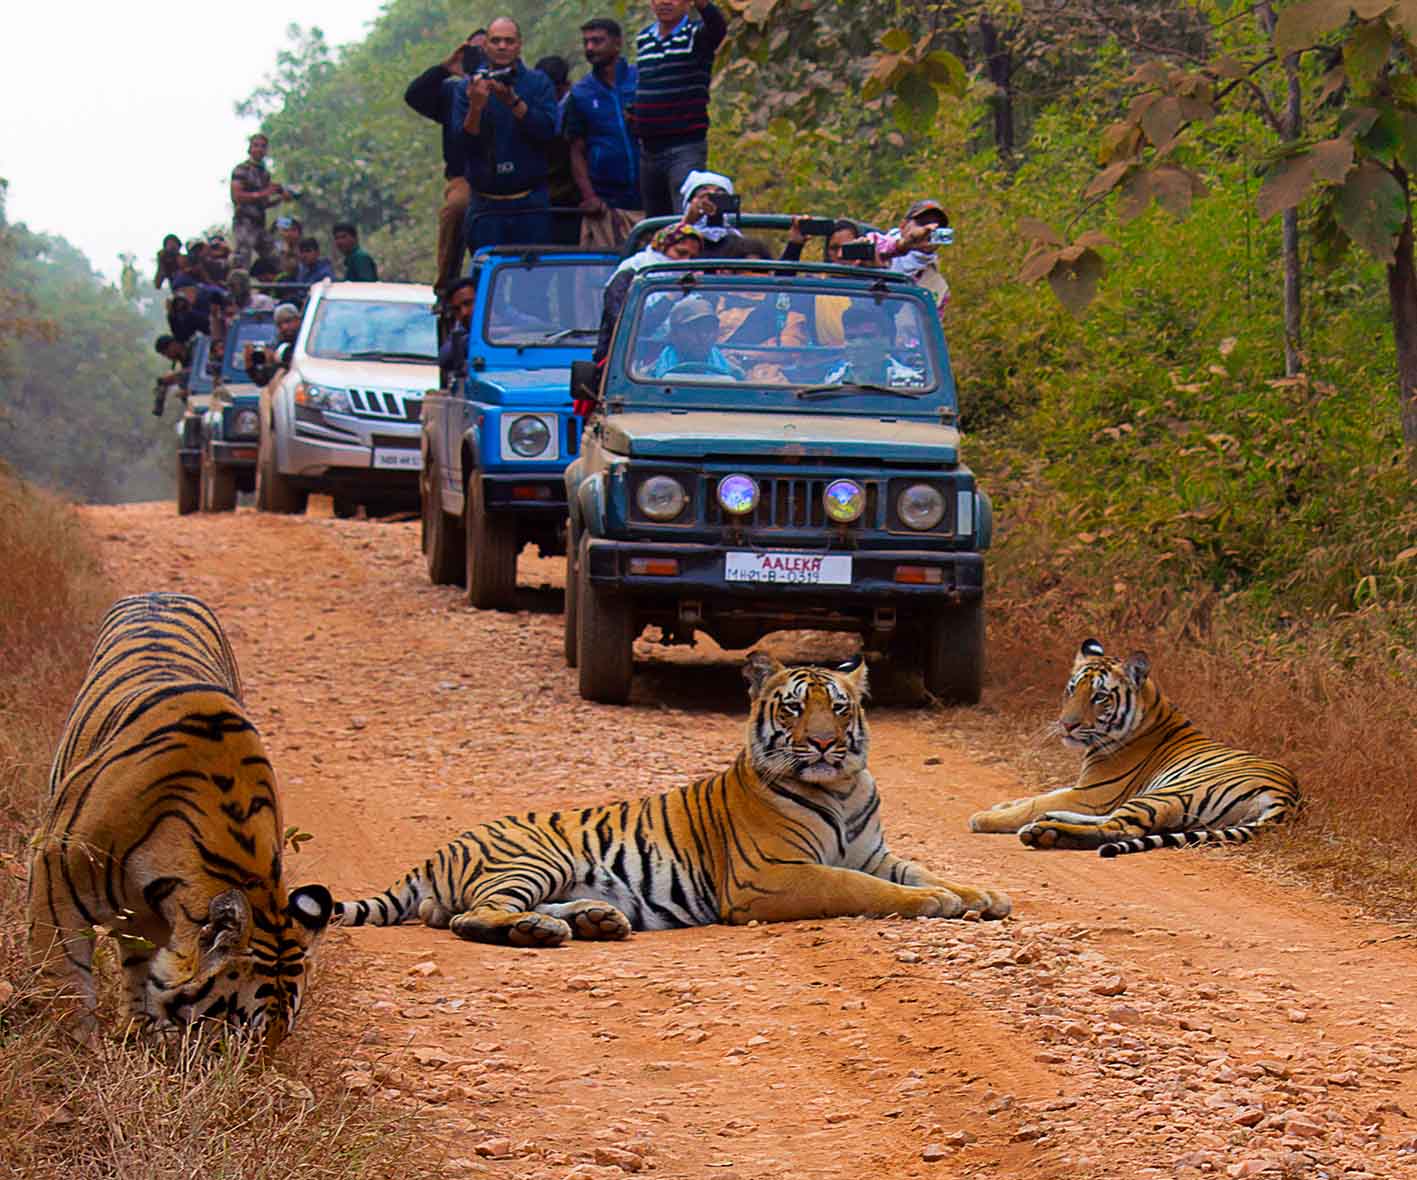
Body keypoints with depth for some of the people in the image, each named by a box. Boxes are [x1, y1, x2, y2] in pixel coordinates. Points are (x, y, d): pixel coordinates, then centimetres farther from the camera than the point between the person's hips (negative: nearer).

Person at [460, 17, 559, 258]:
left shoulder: (538, 83, 6)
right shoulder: (471, 86, 7)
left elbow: (547, 130, -8)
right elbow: (465, 143, -1)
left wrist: (513, 101, -19)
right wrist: (476, 106, -18)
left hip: (530, 204, 0)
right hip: (486, 206, 0)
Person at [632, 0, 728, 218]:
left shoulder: (697, 35, -6)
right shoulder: (643, 39, 13)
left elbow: (718, 28, -31)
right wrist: (632, 111, 13)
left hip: (685, 148, -6)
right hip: (648, 149, 6)